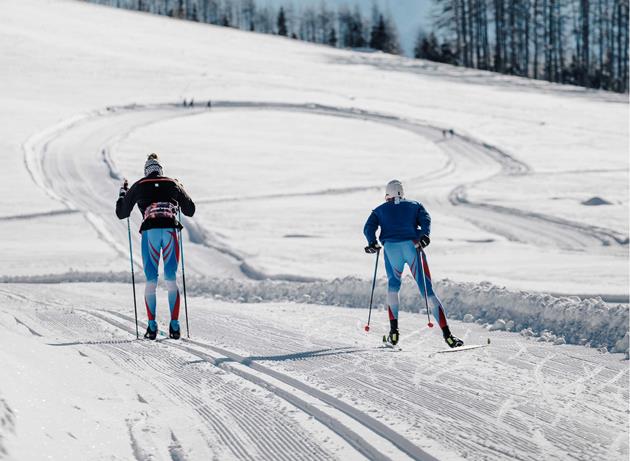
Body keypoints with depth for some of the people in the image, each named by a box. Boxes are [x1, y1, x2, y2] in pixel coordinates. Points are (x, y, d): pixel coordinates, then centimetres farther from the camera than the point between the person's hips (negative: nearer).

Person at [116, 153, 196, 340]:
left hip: (150, 230, -1)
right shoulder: (172, 184, 17)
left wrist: (123, 193, 37)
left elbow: (121, 213, 21)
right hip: (170, 229, 1)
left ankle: (152, 326, -2)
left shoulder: (138, 186, 14)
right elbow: (190, 210, 25)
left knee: (151, 281, 5)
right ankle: (174, 325, -1)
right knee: (171, 280, 6)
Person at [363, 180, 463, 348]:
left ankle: (394, 330, 14)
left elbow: (368, 227, 7)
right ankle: (447, 334, -12)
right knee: (428, 290, -1)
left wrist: (372, 243, -7)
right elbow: (425, 219, 3)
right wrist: (425, 235, -12)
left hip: (391, 248, 0)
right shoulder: (414, 205, 24)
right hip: (412, 246, 0)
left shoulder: (379, 210, 25)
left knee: (393, 285, 26)